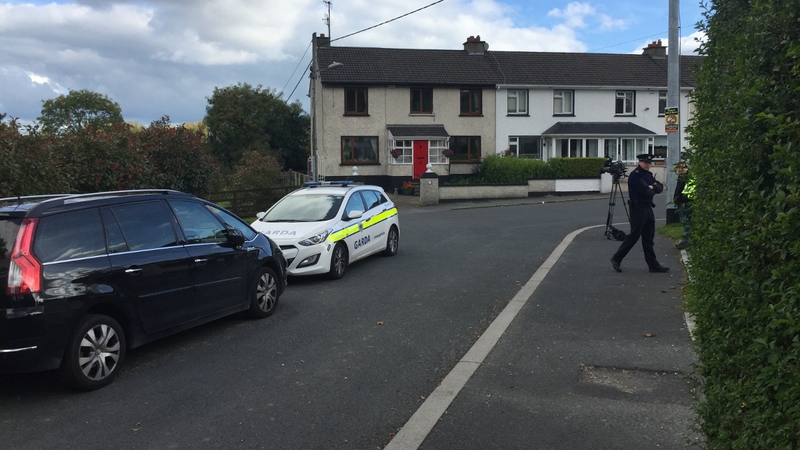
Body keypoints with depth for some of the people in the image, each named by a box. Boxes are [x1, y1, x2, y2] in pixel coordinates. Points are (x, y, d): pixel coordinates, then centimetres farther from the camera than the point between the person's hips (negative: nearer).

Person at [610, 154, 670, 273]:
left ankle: (653, 264, 13)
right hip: (638, 209, -9)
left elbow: (660, 188, 10)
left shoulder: (648, 174, 16)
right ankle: (616, 259, 5)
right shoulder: (635, 175, -13)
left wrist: (653, 187, -11)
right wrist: (653, 190, -2)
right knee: (634, 236, -6)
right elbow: (646, 191, -22)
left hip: (648, 208, 9)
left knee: (648, 238, 10)